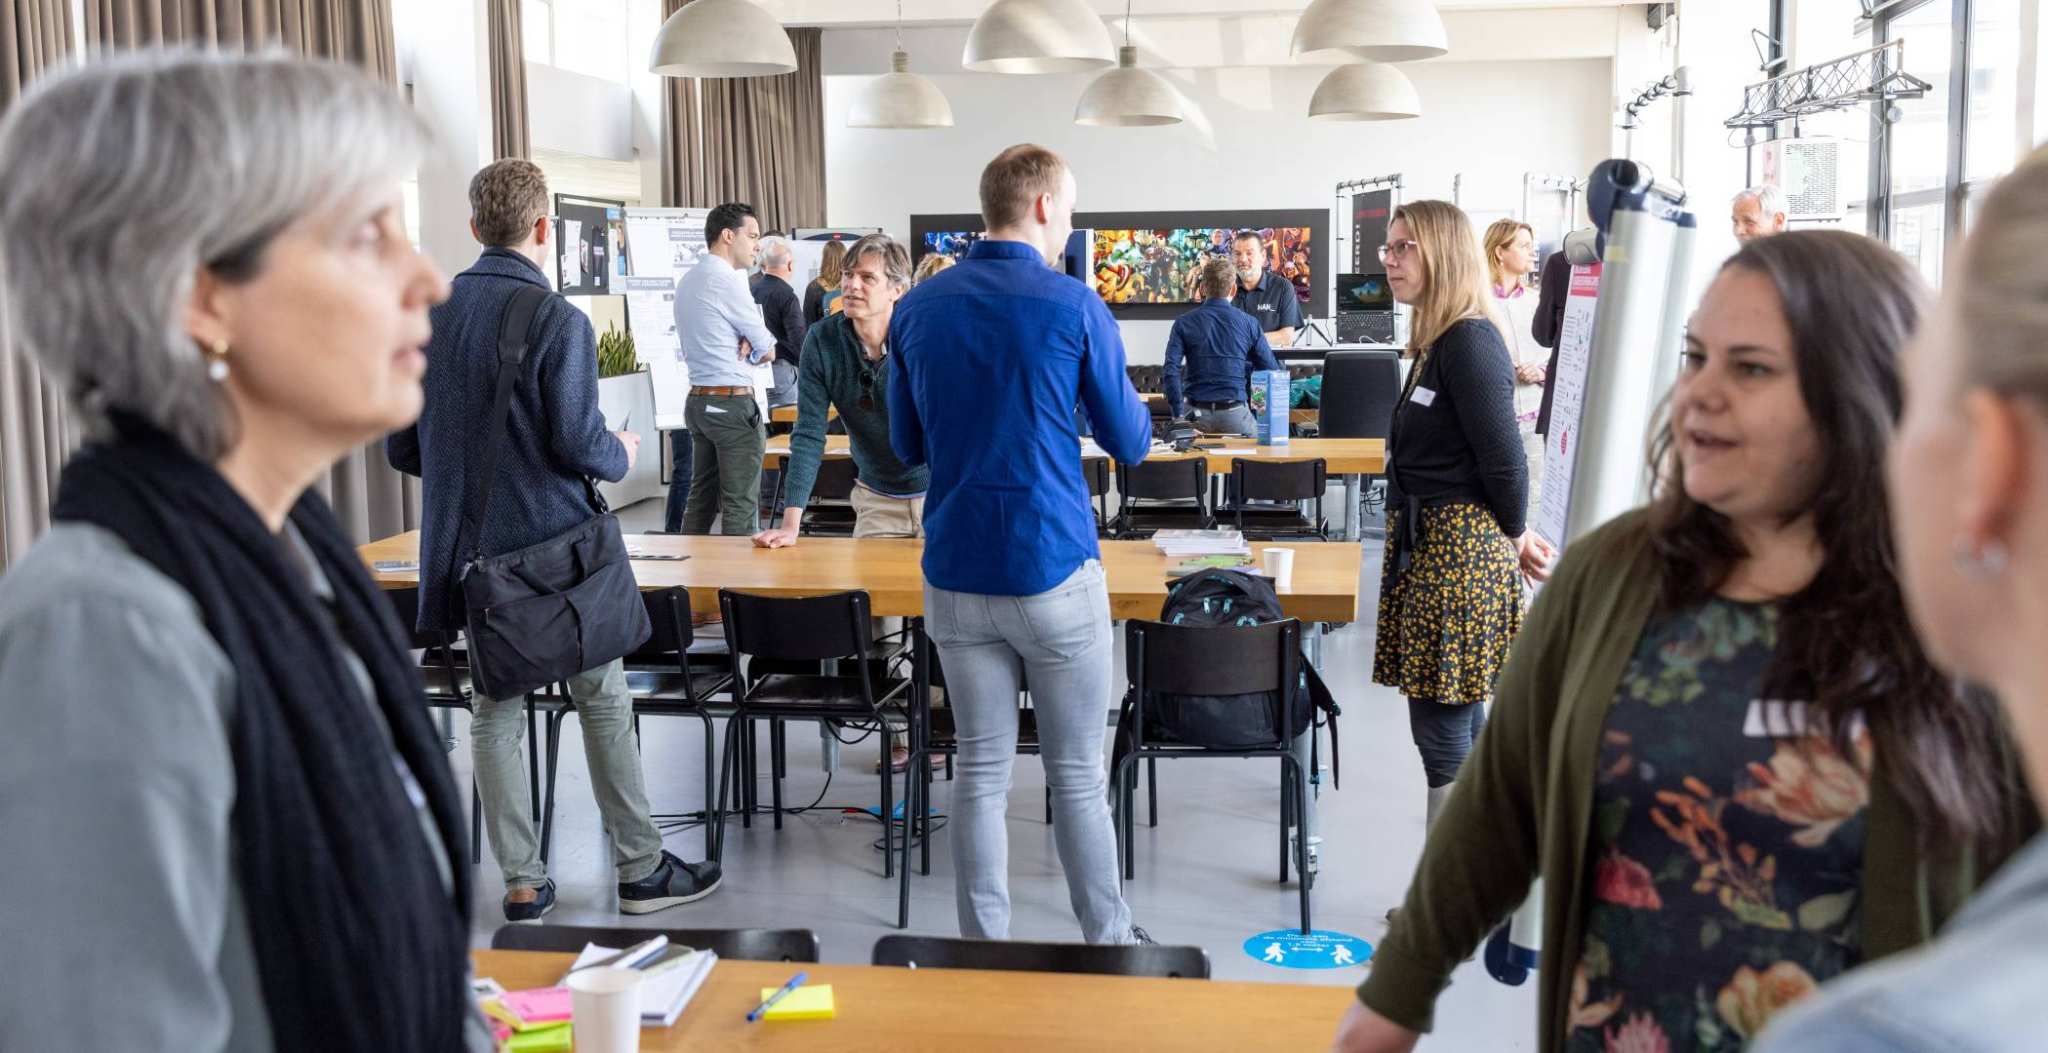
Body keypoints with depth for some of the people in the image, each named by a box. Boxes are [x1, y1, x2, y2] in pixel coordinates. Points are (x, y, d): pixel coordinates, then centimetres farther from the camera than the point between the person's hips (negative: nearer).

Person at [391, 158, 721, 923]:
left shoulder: (429, 316, 3)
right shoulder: (558, 320, -14)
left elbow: (401, 448, 6)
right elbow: (578, 444, -17)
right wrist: (622, 456, 5)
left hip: (467, 552, 5)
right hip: (554, 545, -5)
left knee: (494, 713, 12)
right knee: (603, 702, 8)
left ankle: (522, 885, 17)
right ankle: (640, 869, 16)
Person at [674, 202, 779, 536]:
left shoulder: (687, 281, 14)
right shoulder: (727, 281, -14)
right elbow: (769, 351, -8)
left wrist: (742, 346, 1)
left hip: (697, 400, 9)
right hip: (733, 403, -9)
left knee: (700, 498, 13)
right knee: (741, 507, -5)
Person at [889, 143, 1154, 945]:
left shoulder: (918, 308, 4)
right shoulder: (1074, 308, -8)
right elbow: (1129, 445, 0)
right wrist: (1138, 407, 20)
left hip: (956, 574, 4)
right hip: (1054, 570, -3)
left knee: (981, 772, 10)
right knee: (1077, 773, 8)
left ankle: (984, 950, 18)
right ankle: (1108, 941, 21)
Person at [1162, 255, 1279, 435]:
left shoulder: (1184, 323, 4)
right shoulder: (1248, 323, 5)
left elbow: (1170, 372, -7)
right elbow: (1271, 369, 5)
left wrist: (1179, 414, -6)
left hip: (1198, 413, 0)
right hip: (1235, 412, 0)